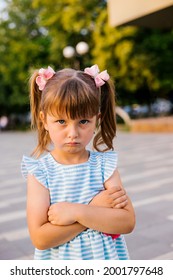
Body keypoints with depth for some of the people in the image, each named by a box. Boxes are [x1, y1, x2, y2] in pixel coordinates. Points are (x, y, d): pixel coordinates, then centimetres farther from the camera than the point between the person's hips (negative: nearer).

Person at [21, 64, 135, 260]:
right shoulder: (39, 172, -16)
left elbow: (128, 222, -16)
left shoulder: (105, 164, -12)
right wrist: (95, 209, -23)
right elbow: (40, 238, -21)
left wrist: (77, 212, -26)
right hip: (59, 259, -1)